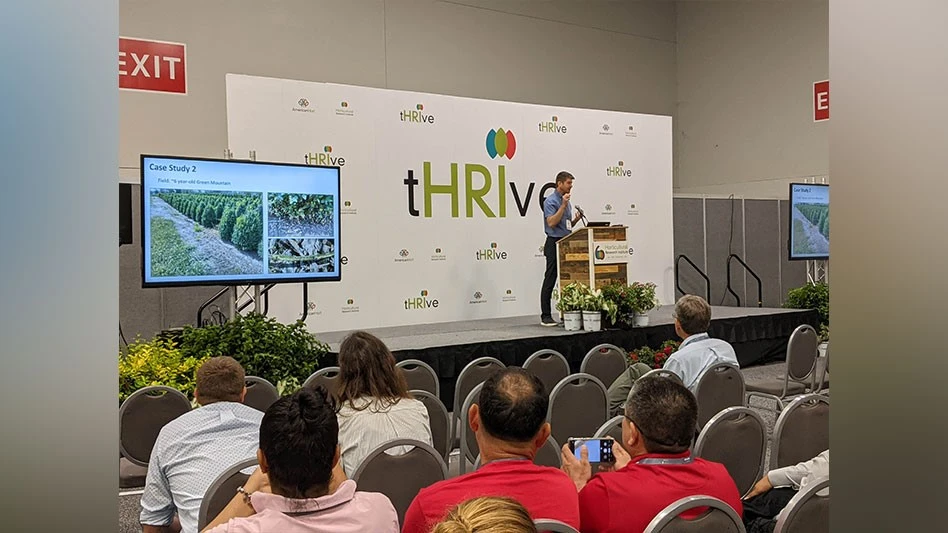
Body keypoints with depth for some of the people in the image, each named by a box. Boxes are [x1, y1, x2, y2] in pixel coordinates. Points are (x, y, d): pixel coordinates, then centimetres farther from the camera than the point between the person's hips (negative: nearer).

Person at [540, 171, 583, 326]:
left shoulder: (567, 202, 17)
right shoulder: (551, 201, -10)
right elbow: (551, 223, -22)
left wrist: (576, 219, 3)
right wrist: (563, 205, -22)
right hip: (554, 244, -8)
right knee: (550, 281, -6)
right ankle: (545, 316, -3)